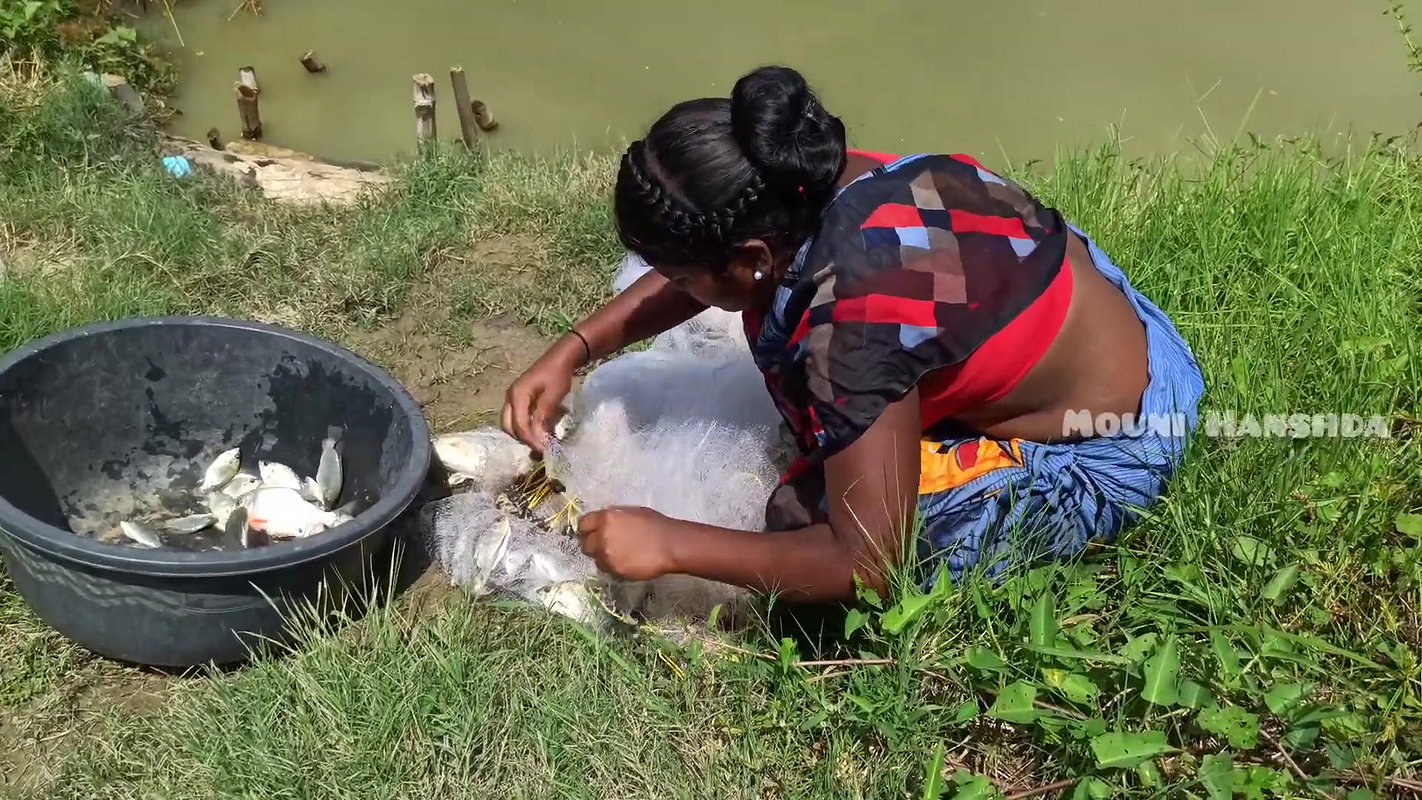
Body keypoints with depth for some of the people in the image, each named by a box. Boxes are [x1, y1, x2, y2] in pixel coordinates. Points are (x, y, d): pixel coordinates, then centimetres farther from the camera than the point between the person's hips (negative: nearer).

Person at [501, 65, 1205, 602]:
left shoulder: (855, 316, -37)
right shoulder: (816, 187, -14)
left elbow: (866, 564, -30)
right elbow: (687, 276, 8)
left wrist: (668, 545, -24)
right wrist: (571, 352, 1)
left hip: (1111, 454, -8)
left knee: (803, 520, -17)